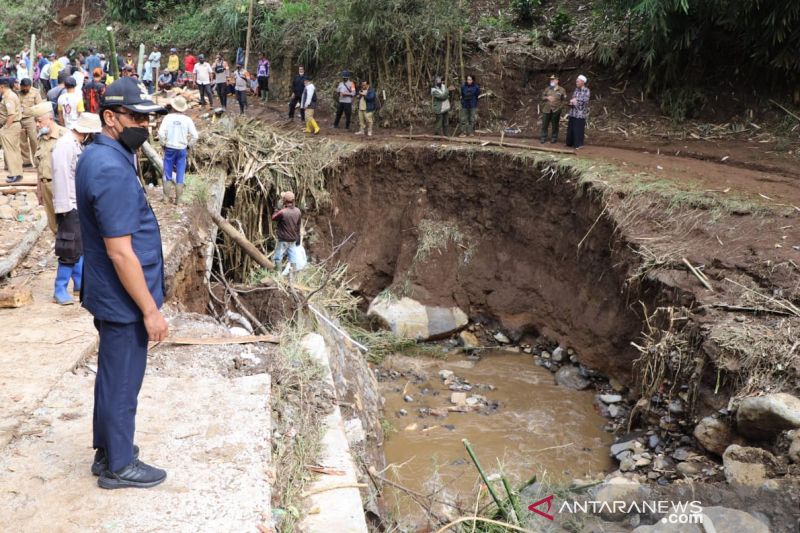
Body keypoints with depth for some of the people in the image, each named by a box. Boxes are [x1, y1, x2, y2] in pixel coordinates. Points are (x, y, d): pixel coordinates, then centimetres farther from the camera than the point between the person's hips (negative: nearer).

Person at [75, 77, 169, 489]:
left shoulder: (95, 156, 6)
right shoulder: (112, 171, -26)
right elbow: (120, 253, -26)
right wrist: (150, 310, -20)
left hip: (109, 296, 10)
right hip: (123, 301, -10)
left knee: (112, 376, 22)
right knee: (122, 383, 6)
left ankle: (107, 450, 38)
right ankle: (118, 466, 23)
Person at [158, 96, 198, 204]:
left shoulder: (168, 117, -8)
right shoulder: (187, 120, -7)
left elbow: (161, 133, -13)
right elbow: (195, 136, -7)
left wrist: (164, 144, 3)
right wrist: (188, 145, 8)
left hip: (169, 149, 0)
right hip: (182, 149, 0)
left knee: (168, 174, 12)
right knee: (180, 175, 8)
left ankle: (167, 197, 16)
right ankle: (177, 199, 11)